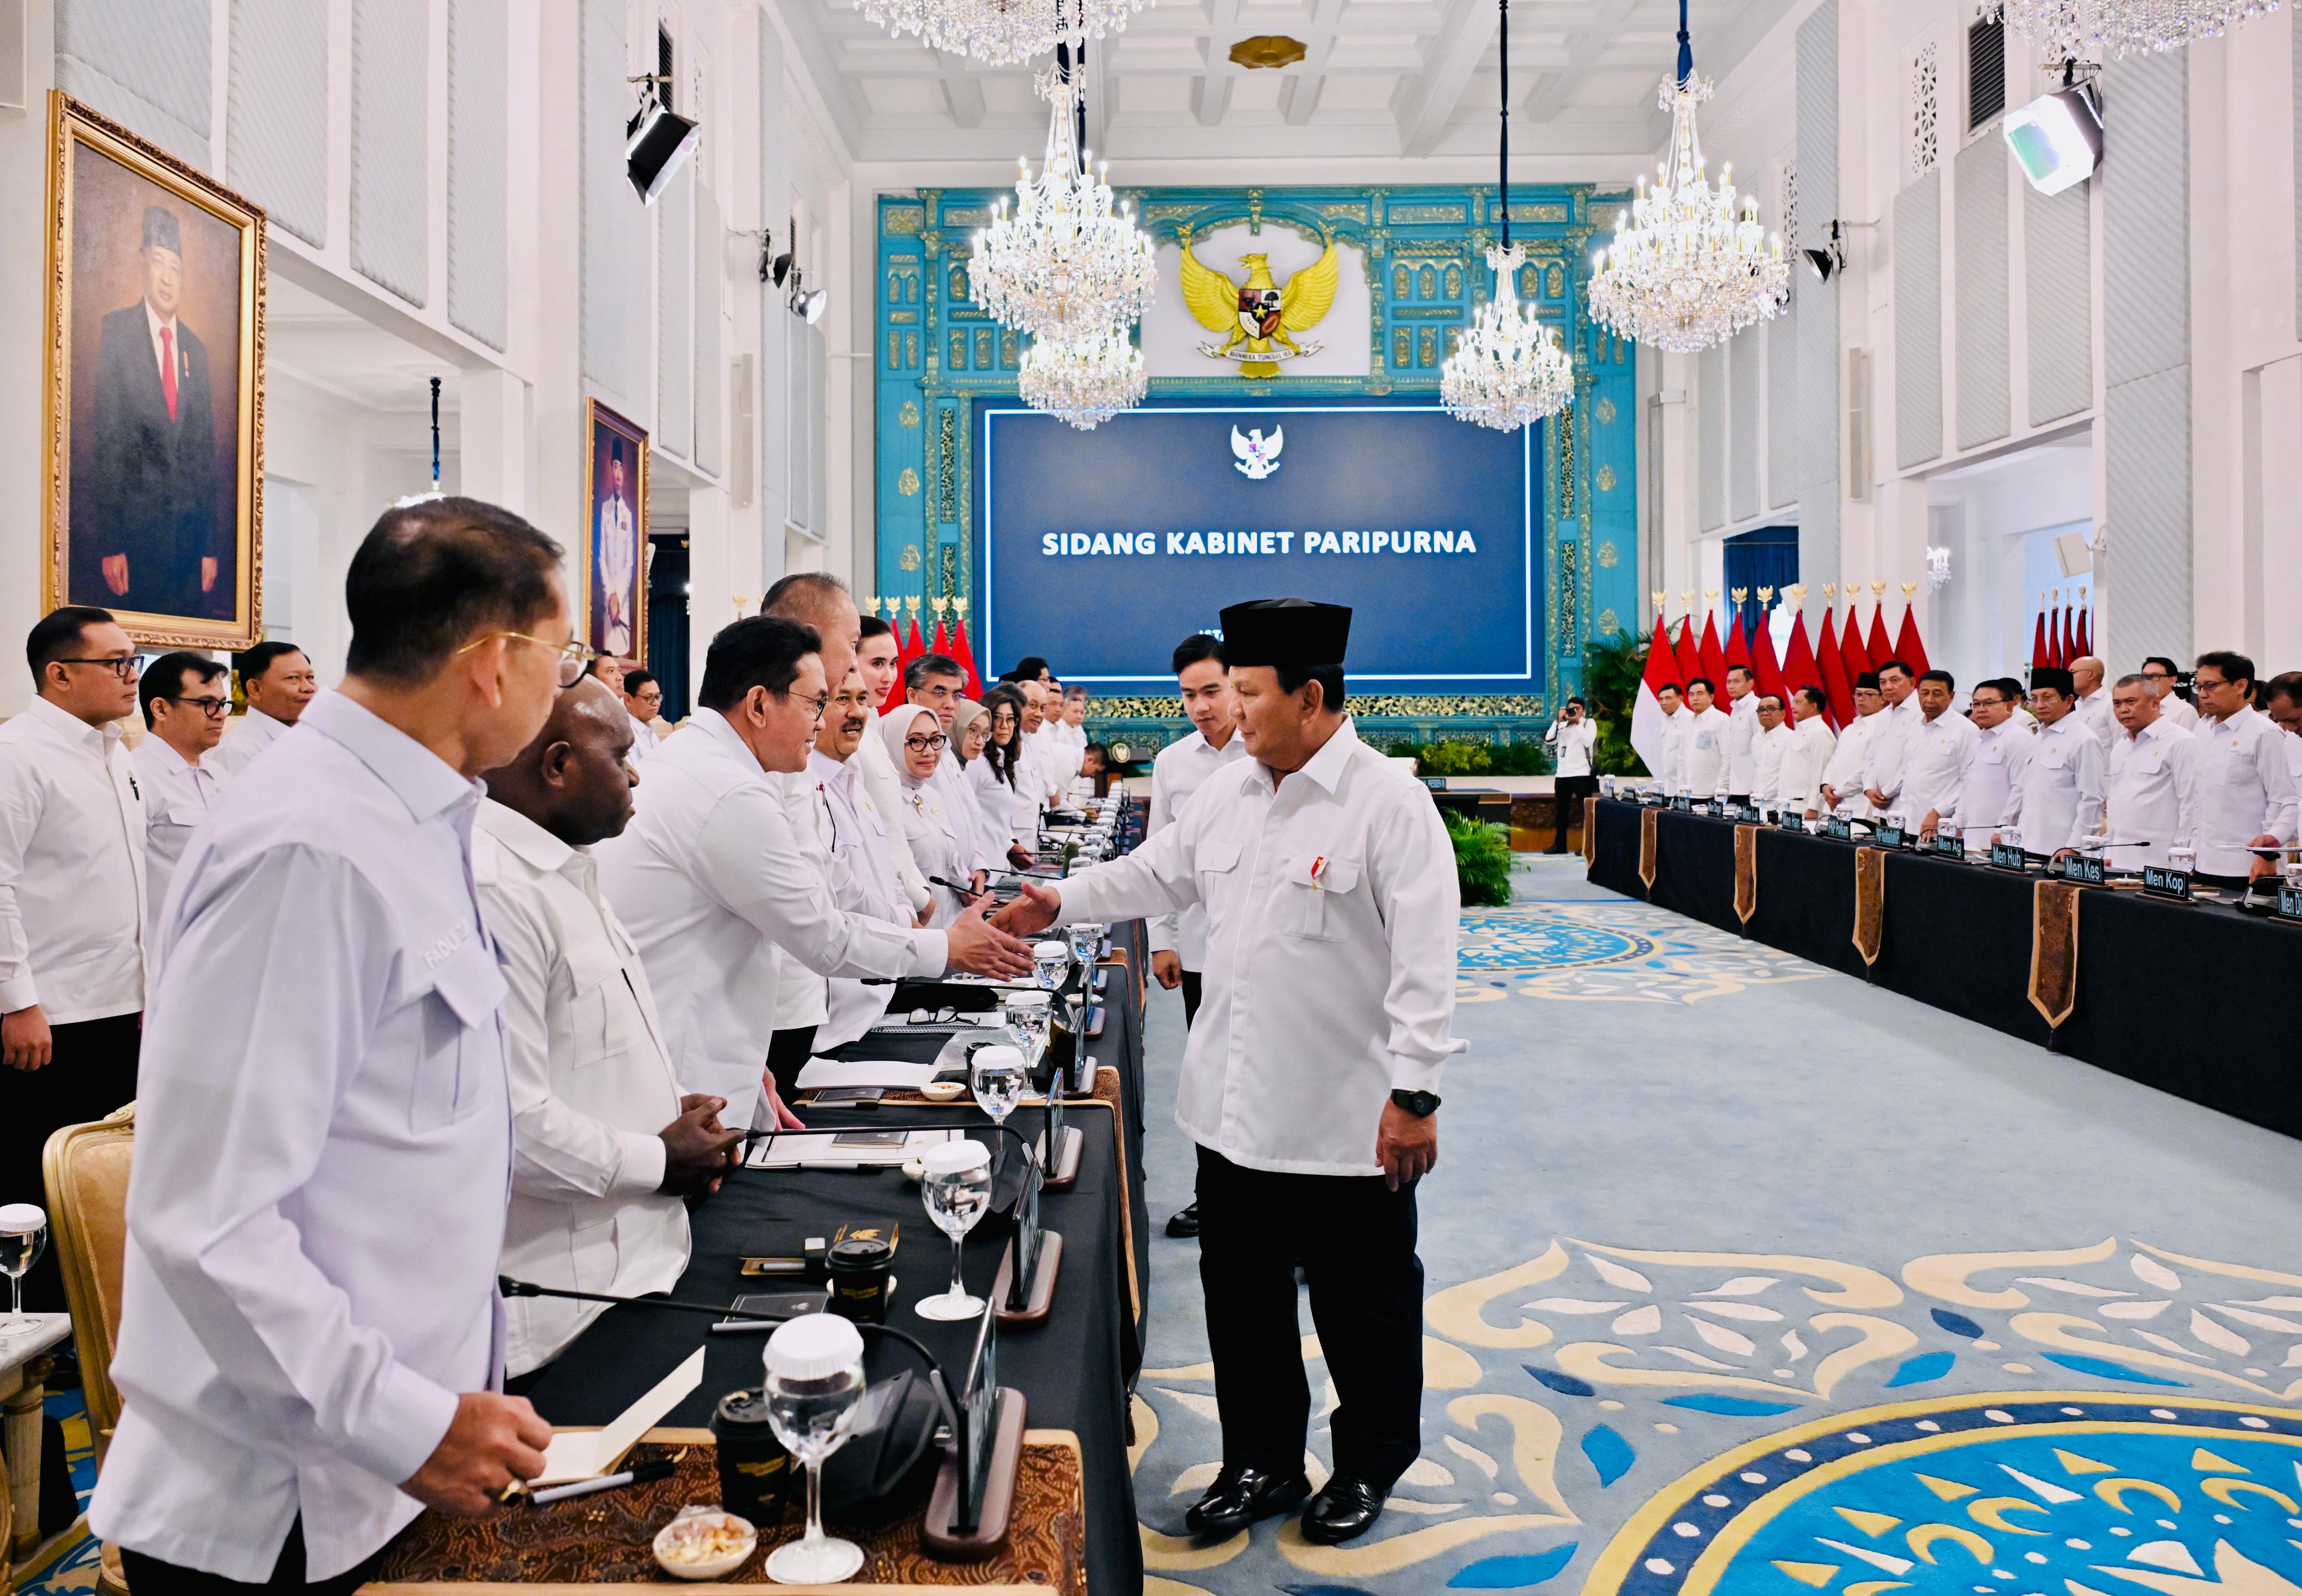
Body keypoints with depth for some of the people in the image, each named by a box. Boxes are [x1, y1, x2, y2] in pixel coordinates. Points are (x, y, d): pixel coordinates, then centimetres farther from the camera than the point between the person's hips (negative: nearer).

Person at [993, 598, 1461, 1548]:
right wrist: (1060, 902, 11)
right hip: (1234, 1106, 6)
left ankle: (1369, 1468, 36)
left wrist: (1415, 1092, -21)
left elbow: (1425, 957, -19)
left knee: (1363, 1305, 13)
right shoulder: (1230, 792, 6)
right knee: (1241, 1293, 17)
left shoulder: (1389, 802, -15)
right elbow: (1158, 872, 19)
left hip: (1348, 1116, -6)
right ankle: (1262, 1462, 36)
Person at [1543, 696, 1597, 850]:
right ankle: (1559, 844, 18)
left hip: (1581, 774, -5)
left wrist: (1578, 722, -9)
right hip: (1562, 774, 5)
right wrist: (1558, 720, -2)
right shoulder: (1562, 725, 17)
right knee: (1561, 811, 11)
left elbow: (1588, 741, -14)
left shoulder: (1589, 723, 4)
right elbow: (1549, 740, 2)